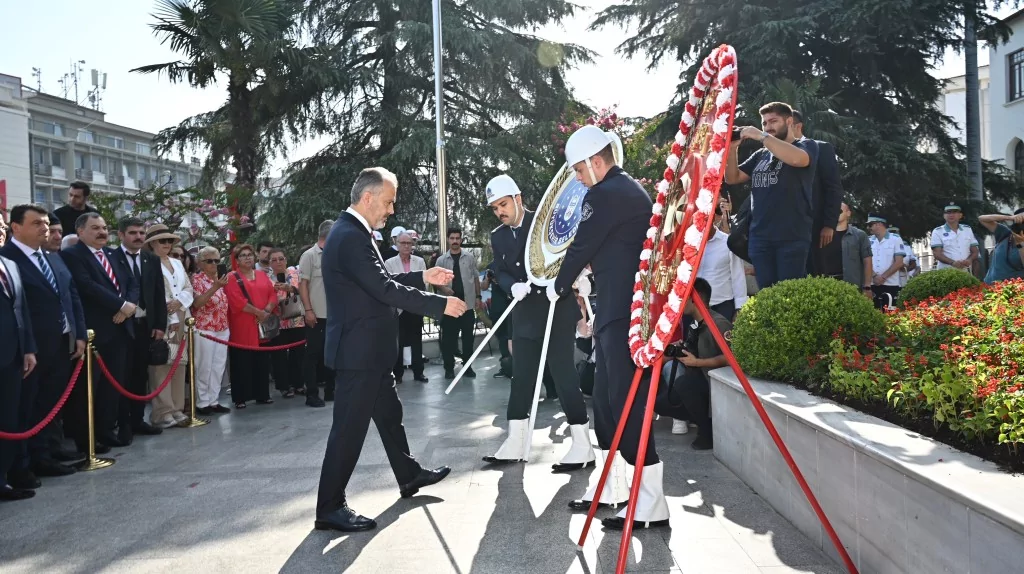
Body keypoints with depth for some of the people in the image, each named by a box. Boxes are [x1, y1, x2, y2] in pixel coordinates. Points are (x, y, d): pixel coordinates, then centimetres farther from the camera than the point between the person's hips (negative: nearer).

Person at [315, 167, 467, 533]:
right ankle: (330, 508, 8)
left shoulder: (353, 233, 13)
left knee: (389, 413, 22)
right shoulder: (351, 237, -21)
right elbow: (385, 290, -26)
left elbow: (380, 282, 18)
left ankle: (409, 476, 39)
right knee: (350, 427, -3)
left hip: (369, 350, 11)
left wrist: (422, 276, 11)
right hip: (358, 351, -11)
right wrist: (441, 305, -21)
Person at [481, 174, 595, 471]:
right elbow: (499, 272, 2)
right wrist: (513, 286, -19)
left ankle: (582, 445, 1)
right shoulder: (498, 236, 9)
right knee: (521, 377, 8)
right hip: (524, 315, 5)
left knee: (563, 372, -6)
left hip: (557, 310, -5)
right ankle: (515, 441, 17)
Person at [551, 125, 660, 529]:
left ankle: (652, 504, -1)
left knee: (627, 403, -7)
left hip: (623, 314, -11)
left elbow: (580, 248, -8)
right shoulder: (631, 189, 17)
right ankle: (611, 486, 28)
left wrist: (558, 288, 9)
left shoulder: (605, 195, -14)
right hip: (627, 309, 11)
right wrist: (580, 285, 22)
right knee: (606, 399, 16)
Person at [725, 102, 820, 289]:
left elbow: (797, 159, -19)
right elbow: (733, 178, 17)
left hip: (792, 236, -5)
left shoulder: (807, 145, 5)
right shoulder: (760, 154, 20)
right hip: (760, 237, 5)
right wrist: (732, 148, 3)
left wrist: (762, 136, -16)